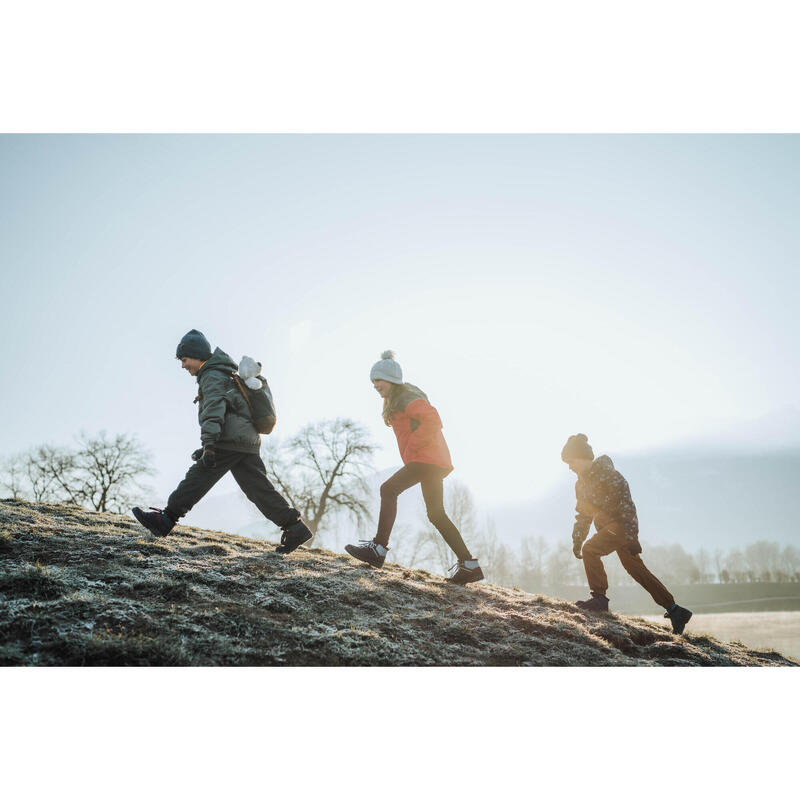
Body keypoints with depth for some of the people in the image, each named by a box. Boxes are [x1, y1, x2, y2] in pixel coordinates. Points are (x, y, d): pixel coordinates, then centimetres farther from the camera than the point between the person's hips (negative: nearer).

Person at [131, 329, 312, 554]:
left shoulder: (213, 376, -2)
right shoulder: (226, 375, 30)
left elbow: (214, 409, -18)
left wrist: (209, 443, -28)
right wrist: (209, 446, 34)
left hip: (231, 441, -9)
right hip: (248, 442, 9)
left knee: (198, 478, -7)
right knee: (259, 489, 4)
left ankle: (166, 519, -6)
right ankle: (295, 526, -2)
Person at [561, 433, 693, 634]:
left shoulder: (605, 472, -14)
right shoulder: (581, 483, 14)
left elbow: (625, 502, -20)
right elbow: (583, 514, 23)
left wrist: (630, 535, -26)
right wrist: (576, 541, 16)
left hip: (622, 525, -9)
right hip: (609, 526, 9)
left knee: (590, 550, -22)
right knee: (637, 570, 10)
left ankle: (599, 597, -12)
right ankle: (675, 611, 16)